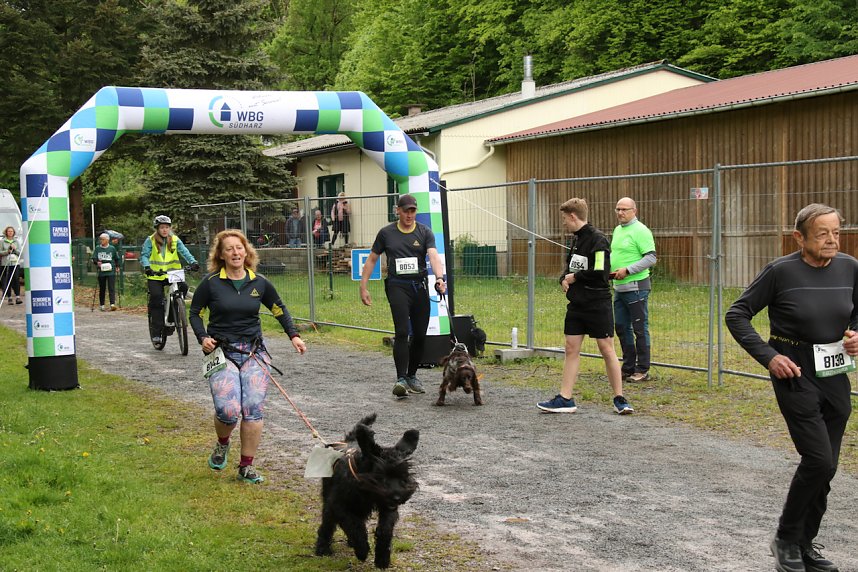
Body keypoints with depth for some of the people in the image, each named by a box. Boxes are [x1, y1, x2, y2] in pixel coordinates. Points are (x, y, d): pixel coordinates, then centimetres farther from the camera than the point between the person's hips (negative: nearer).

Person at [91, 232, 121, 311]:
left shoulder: (112, 248, 4)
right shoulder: (97, 248, 6)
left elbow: (117, 259, 14)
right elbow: (94, 259, 5)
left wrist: (117, 266, 5)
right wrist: (97, 262, -15)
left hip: (111, 271, -2)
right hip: (101, 271, 2)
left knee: (111, 288, -10)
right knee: (101, 289, 8)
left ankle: (112, 304, -16)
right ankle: (102, 305, 17)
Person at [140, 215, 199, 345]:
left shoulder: (175, 240, 7)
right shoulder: (150, 240, 1)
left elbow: (184, 252, -3)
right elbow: (144, 255, -5)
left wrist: (193, 262, -22)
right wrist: (147, 267, -25)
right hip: (155, 276, -2)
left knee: (183, 287, -24)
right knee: (157, 300, -15)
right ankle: (156, 332, -7)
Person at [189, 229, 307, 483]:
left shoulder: (259, 283, 6)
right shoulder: (211, 283, -2)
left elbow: (279, 308, 19)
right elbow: (195, 313, 9)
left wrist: (294, 336, 9)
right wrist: (203, 338, -7)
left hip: (254, 353, 3)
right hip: (222, 353, -2)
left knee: (253, 410, -7)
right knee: (228, 411, -17)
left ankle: (246, 466, 6)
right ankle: (222, 444, 18)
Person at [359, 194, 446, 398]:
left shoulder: (424, 232, 4)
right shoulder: (386, 233, 5)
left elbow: (433, 256, -12)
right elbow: (371, 260, 12)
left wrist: (440, 278, -30)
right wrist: (363, 287, 6)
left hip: (419, 286, 2)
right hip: (397, 286, -2)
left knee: (420, 335, 6)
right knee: (402, 332, -17)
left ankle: (412, 376, 24)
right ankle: (401, 379, -19)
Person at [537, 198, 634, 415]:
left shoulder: (597, 239, -15)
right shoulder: (577, 239, 11)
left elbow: (600, 272, -24)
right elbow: (570, 265, 22)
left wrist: (575, 278, -11)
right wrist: (564, 278, 0)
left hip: (598, 305, -8)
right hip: (577, 304, 8)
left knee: (607, 350, 0)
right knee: (571, 349, 6)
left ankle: (619, 399, 9)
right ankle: (565, 399, 9)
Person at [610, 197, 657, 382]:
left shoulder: (640, 231, -11)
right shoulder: (617, 230, 16)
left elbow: (651, 258, -17)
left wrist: (627, 270, -20)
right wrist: (611, 269, 7)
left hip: (636, 287, -9)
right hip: (619, 287, 9)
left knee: (640, 329, -2)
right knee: (621, 327, 12)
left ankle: (642, 371, 4)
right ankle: (628, 368, 22)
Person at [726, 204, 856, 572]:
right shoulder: (781, 272, -13)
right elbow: (736, 315, -7)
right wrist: (768, 357, -15)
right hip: (794, 374, -5)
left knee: (826, 468, 9)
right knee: (818, 459, -13)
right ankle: (786, 539, 7)